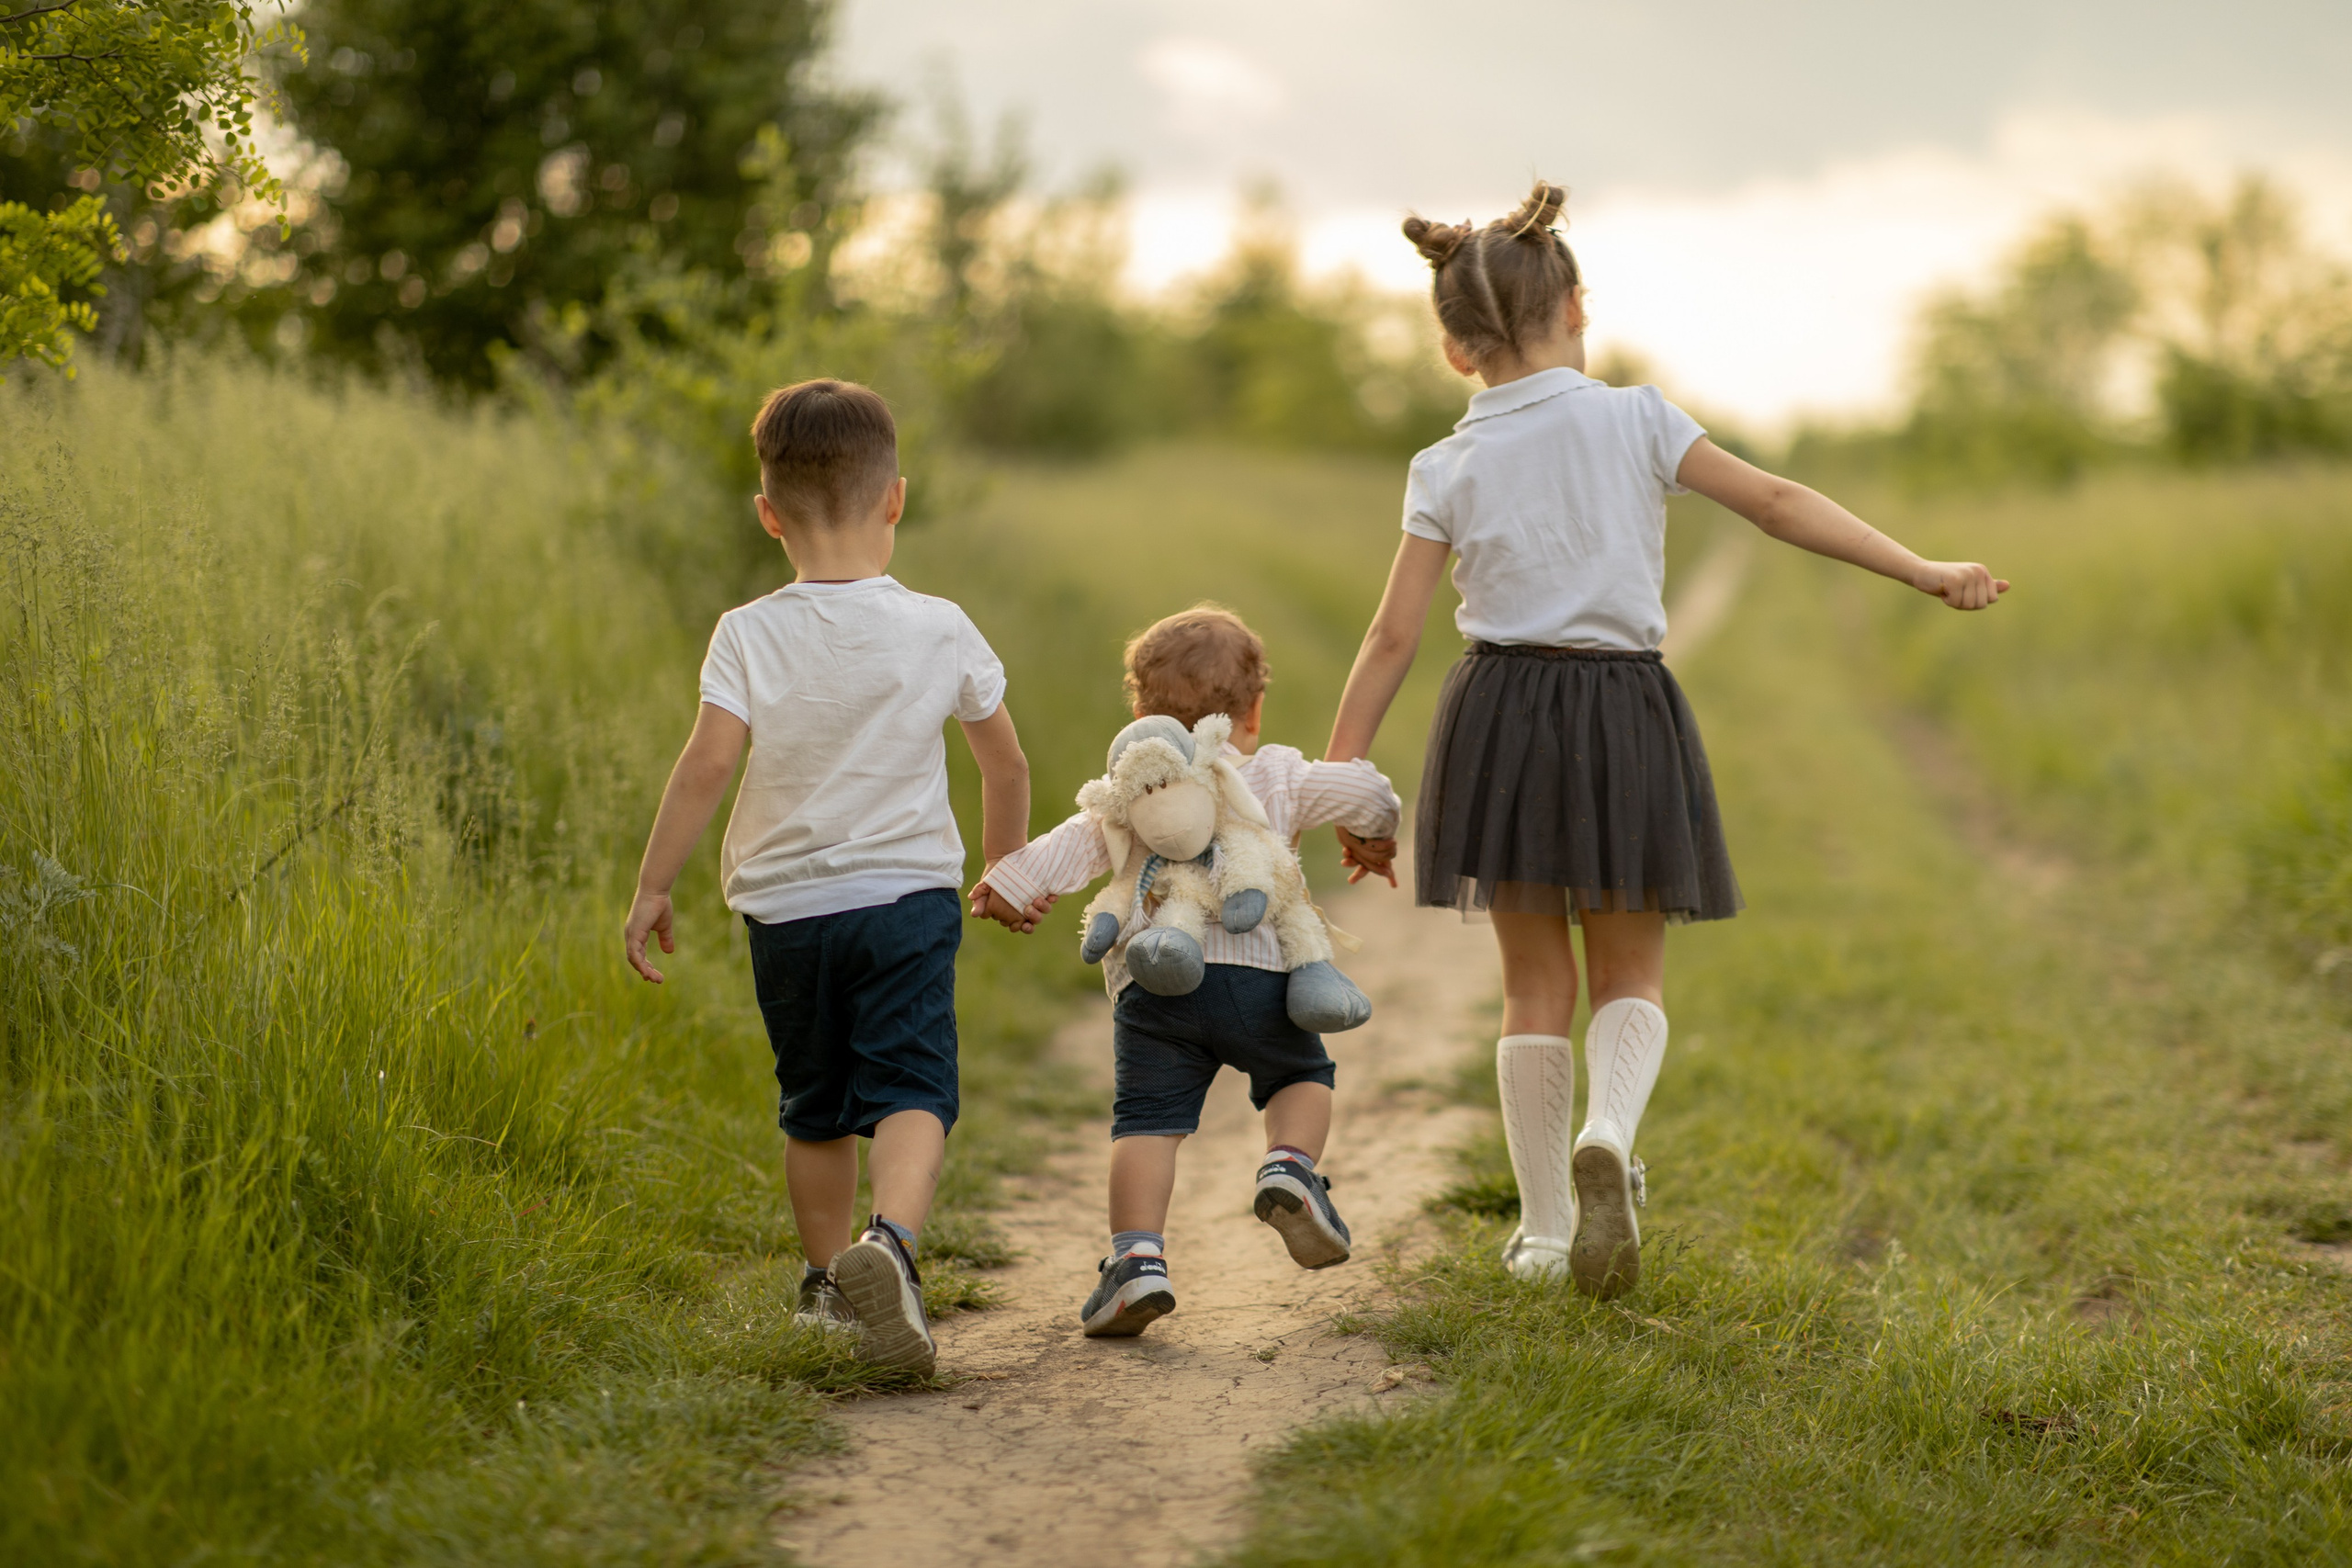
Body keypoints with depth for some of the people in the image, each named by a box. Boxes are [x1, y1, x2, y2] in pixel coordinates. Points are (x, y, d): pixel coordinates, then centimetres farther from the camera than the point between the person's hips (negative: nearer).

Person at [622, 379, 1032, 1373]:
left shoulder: (748, 636, -6)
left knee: (815, 1107, 16)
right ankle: (891, 1239, -34)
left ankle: (829, 1281, 29)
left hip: (785, 906, 1)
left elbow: (706, 765, -15)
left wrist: (652, 888, -6)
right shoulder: (940, 631, -1)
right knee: (911, 1090, -7)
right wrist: (1006, 869, 25)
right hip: (908, 891, -1)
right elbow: (1004, 764, 9)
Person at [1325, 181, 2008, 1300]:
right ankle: (1606, 1136, -19)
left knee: (1535, 983, 11)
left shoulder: (1448, 470, 1)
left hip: (1502, 716, 1)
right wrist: (1923, 572, 1)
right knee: (1629, 975, 11)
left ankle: (1545, 1227, 11)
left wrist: (1340, 773, 4)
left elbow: (1394, 635, -1)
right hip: (1624, 716, -1)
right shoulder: (1635, 421, -2)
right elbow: (1776, 504, -4)